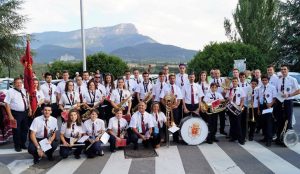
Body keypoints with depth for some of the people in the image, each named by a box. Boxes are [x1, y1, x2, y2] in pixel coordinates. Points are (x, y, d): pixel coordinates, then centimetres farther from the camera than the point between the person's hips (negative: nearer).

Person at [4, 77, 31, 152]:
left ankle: (23, 144, 32)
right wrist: (10, 116, -18)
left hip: (25, 113, 6)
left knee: (25, 129, 15)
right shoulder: (11, 91, -12)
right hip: (16, 113, -6)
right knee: (16, 130, 4)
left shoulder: (24, 91, 7)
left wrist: (29, 110, 10)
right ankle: (17, 146, 21)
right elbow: (7, 104, -14)